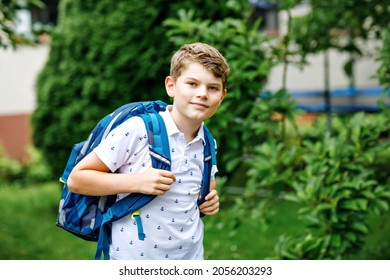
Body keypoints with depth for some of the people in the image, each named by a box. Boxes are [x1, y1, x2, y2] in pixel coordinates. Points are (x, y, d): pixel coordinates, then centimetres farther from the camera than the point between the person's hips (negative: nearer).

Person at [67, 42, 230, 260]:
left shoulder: (208, 146, 1)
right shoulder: (137, 130, -17)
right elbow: (76, 179, -14)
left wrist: (210, 202, -2)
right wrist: (136, 182, -24)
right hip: (133, 259, -5)